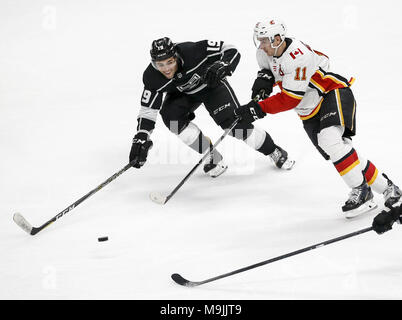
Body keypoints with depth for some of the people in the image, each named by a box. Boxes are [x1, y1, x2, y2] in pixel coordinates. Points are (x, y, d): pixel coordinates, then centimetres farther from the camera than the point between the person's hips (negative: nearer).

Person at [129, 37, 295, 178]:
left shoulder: (192, 51, -37)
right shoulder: (152, 78, -29)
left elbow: (231, 51, -29)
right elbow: (148, 111, -21)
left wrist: (221, 67, -48)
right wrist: (140, 139, -33)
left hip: (212, 85, -3)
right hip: (182, 94, 3)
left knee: (234, 123, -14)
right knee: (170, 116, -25)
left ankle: (275, 152, 10)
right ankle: (212, 156, -10)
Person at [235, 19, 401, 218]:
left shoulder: (298, 57, -29)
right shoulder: (266, 53, -3)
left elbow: (290, 99, -30)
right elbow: (268, 68, 20)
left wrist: (260, 109, -30)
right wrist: (265, 78, -4)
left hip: (334, 94, -8)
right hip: (309, 112, 8)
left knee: (330, 139, -31)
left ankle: (361, 190, -21)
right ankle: (386, 187, 13)